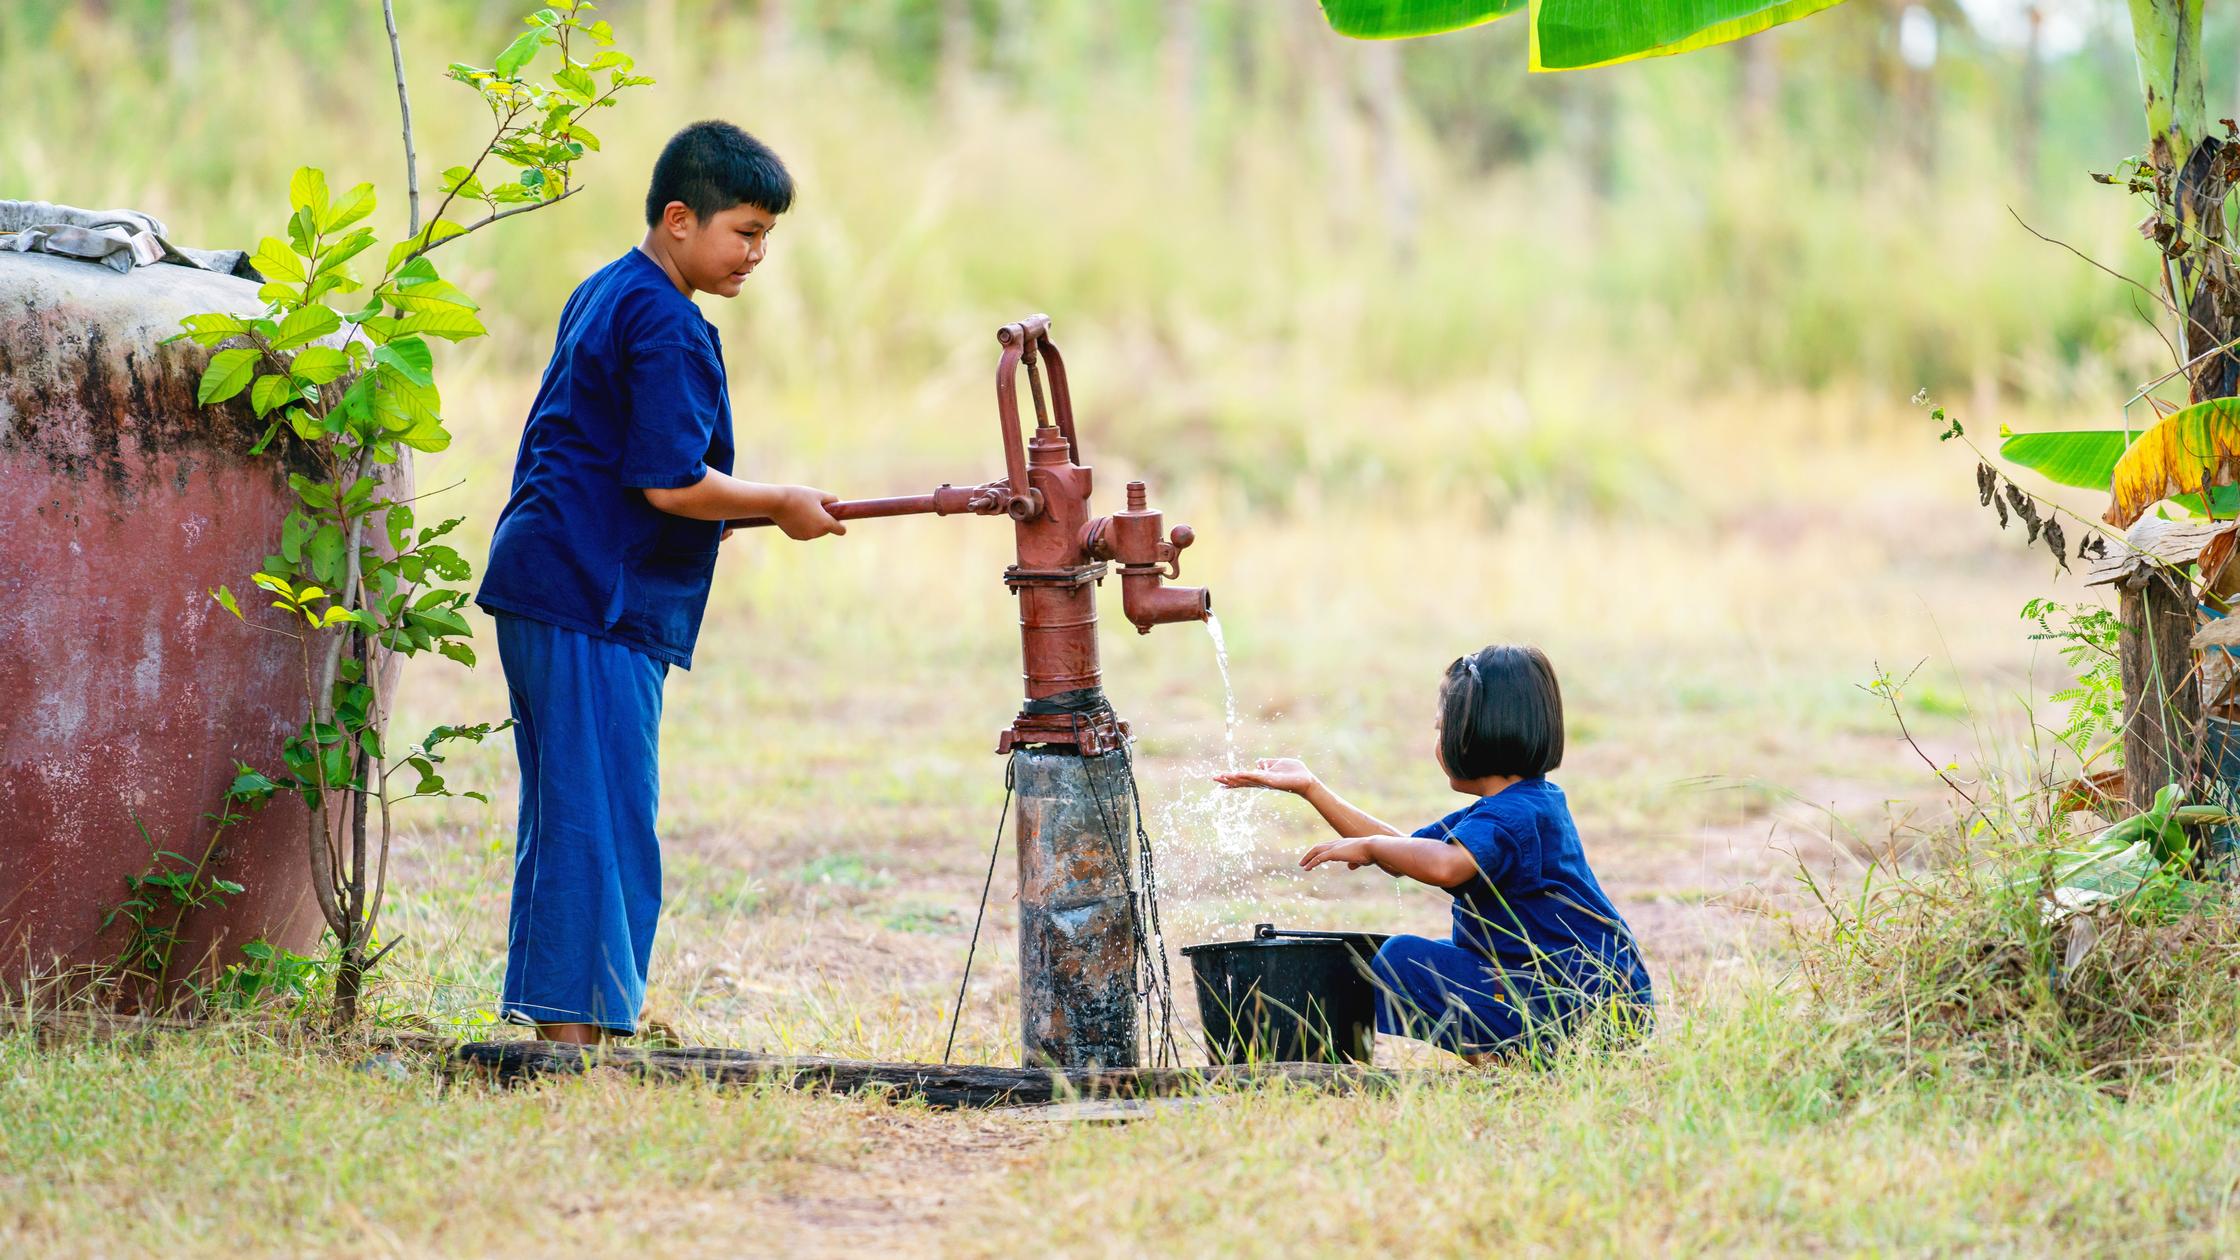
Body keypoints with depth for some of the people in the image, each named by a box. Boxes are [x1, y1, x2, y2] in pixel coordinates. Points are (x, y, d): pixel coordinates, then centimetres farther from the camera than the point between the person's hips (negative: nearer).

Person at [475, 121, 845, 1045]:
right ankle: (575, 1022, -10)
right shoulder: (665, 326, -14)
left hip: (544, 586, 10)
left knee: (564, 818, 12)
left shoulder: (602, 295, 18)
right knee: (603, 821, -9)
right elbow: (673, 483, -19)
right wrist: (782, 506, -6)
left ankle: (551, 1021, 16)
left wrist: (734, 511, 19)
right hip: (597, 604, -10)